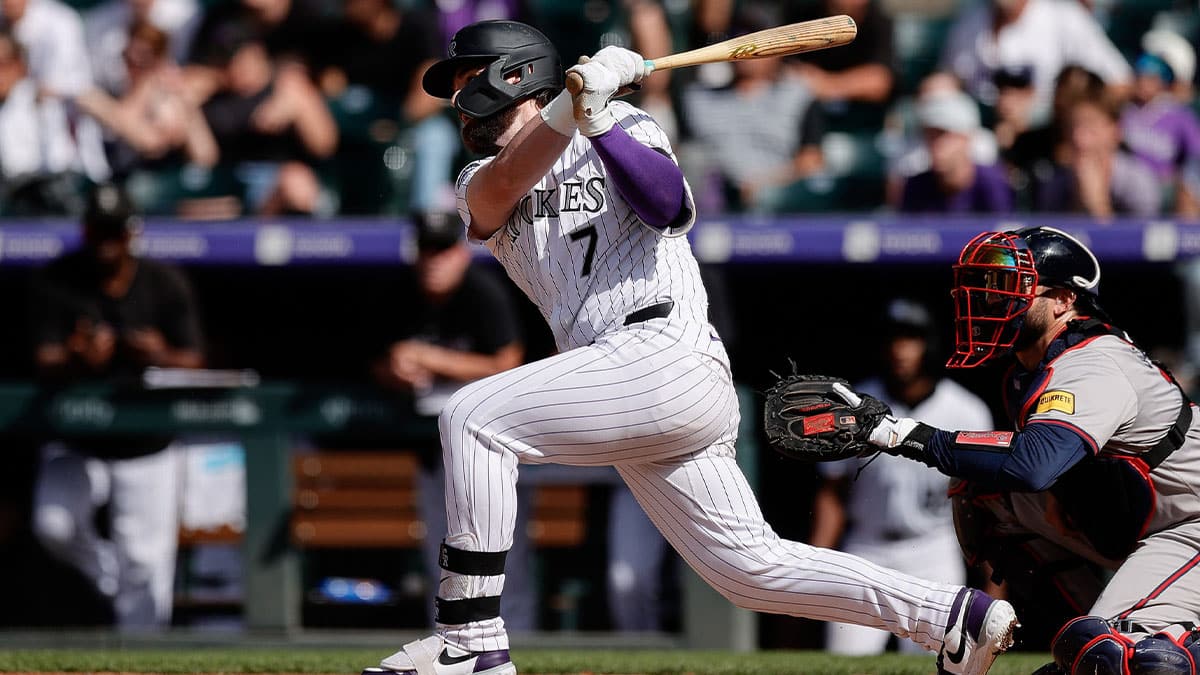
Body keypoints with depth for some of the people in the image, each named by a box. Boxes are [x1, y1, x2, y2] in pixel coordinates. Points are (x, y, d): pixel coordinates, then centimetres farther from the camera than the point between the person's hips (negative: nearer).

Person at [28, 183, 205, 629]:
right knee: (53, 526, -21)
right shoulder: (57, 283, -7)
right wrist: (78, 361, -37)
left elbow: (193, 362, -5)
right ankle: (108, 571, 13)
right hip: (77, 441, 0)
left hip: (147, 447, 0)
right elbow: (45, 364, -14)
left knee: (146, 563, -3)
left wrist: (161, 357, -28)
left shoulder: (165, 284, -4)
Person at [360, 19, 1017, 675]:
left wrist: (600, 123, -23)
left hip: (667, 353, -7)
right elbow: (501, 192, -3)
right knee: (749, 566, 3)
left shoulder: (623, 128, 10)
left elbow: (668, 205, -11)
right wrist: (568, 108, -19)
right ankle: (955, 616, 7)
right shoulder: (481, 182, 23)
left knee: (472, 418, -19)